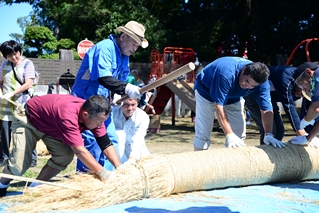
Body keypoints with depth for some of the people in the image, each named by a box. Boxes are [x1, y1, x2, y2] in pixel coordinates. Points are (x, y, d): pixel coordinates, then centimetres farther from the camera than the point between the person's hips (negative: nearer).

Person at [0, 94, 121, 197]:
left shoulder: (94, 114, -22)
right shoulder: (68, 115, -45)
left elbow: (106, 144, -18)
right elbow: (79, 151, -45)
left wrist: (120, 168, -29)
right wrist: (103, 173, -44)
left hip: (49, 124, 7)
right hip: (27, 118, -7)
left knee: (65, 156, -10)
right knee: (20, 164, -15)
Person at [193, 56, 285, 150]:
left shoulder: (260, 81, -25)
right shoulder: (226, 73, -43)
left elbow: (266, 109, -22)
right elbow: (218, 105, -41)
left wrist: (269, 135, -35)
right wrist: (229, 135, -44)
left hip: (233, 98, 5)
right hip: (206, 92, -5)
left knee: (239, 134, -2)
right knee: (202, 133, -13)